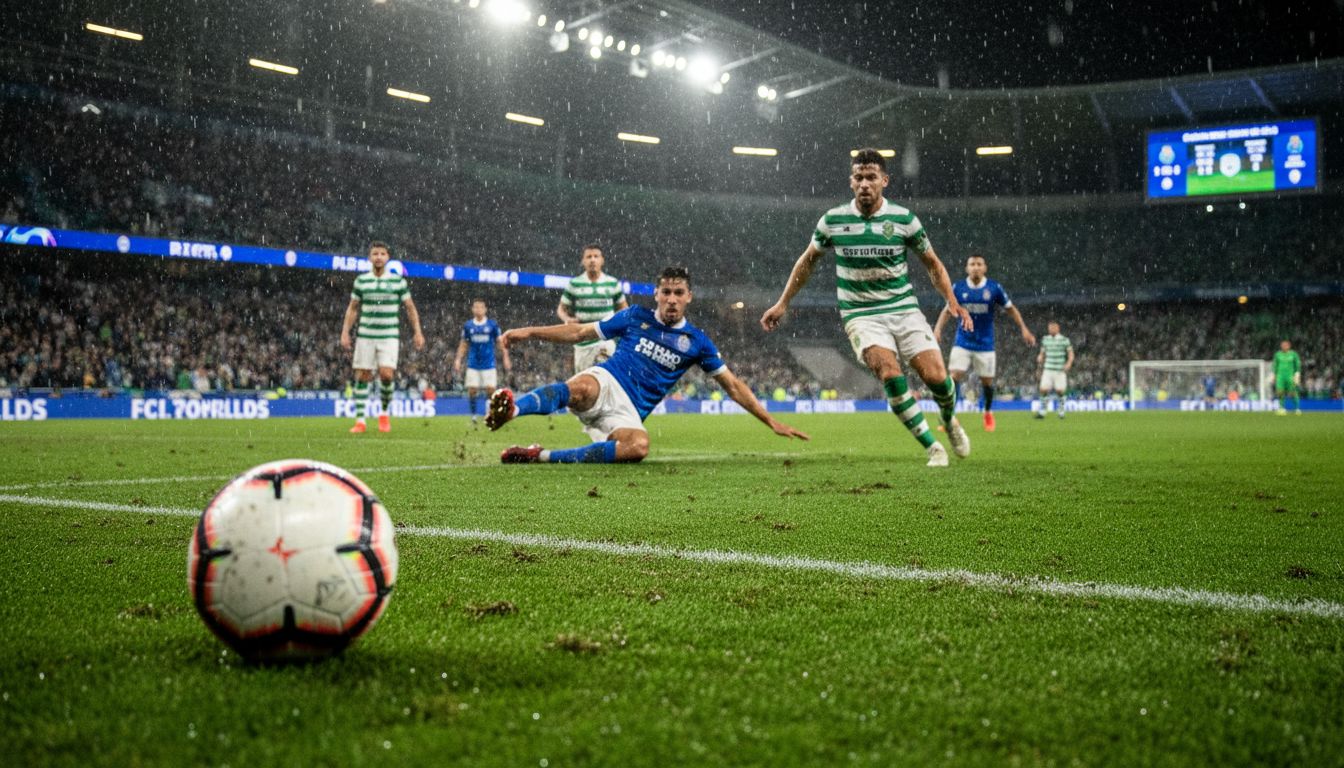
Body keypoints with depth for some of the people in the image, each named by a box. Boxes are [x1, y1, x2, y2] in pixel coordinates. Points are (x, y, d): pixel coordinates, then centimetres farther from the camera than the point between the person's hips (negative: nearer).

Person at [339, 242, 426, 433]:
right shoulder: (361, 281, 6)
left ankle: (384, 413, 10)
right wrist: (345, 332, 5)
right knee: (362, 376, -1)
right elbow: (352, 308, 13)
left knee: (386, 374, -14)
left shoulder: (398, 280, 2)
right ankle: (360, 421, 5)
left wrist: (417, 332, 2)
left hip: (389, 336, -2)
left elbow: (410, 308, 7)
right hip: (365, 336, 2)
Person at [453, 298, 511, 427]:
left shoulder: (492, 325, -1)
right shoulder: (468, 326, 4)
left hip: (489, 364, -1)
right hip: (473, 364, 1)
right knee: (472, 390, -2)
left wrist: (505, 359, -2)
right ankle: (473, 417, 9)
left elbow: (500, 343, 4)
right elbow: (463, 344, 11)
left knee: (491, 389, -5)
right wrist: (458, 360, 4)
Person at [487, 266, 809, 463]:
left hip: (629, 412, 1)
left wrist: (771, 421, 12)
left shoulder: (696, 341, 11)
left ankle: (541, 456, -35)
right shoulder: (636, 316, 10)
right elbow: (579, 332, 14)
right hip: (606, 383, 0)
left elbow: (733, 385, 17)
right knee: (581, 388, -40)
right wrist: (530, 332, 6)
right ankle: (510, 410, -62)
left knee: (639, 446, -37)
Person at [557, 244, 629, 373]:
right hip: (583, 341, 1)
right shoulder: (574, 284, 2)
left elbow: (623, 307, 17)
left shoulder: (613, 283, 4)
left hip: (607, 339, -1)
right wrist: (567, 319, -12)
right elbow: (561, 309, 10)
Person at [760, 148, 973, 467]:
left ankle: (950, 420, 24)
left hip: (904, 309, 1)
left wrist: (953, 302, -4)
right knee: (889, 373, -27)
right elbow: (808, 261, 14)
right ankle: (933, 447, -13)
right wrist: (782, 304, 15)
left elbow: (932, 263, 9)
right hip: (861, 315, -1)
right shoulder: (833, 220, -2)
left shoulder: (904, 219, -2)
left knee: (936, 376, -13)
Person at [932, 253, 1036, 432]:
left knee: (987, 380, 5)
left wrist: (1024, 329, 1)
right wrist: (938, 328, -5)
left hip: (985, 343, 0)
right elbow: (947, 310, 8)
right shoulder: (958, 287, -3)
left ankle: (988, 413, 31)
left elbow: (1010, 309, 5)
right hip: (963, 342, 0)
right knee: (954, 376, -13)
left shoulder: (994, 288, -5)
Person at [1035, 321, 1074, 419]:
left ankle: (1061, 411, 17)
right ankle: (1042, 412, -2)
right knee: (1044, 390, -8)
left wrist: (1069, 363, -15)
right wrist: (1040, 358, -4)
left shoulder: (1064, 340, -2)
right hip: (1048, 369, 2)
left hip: (1060, 370, -2)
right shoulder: (1045, 340, 9)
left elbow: (1071, 353, 1)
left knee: (1060, 391, -1)